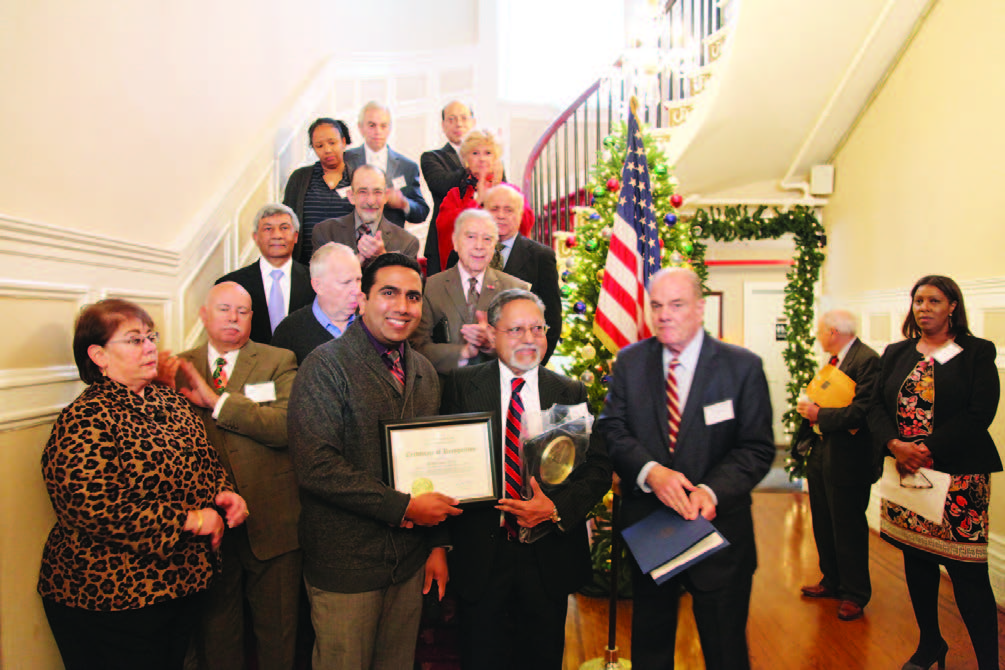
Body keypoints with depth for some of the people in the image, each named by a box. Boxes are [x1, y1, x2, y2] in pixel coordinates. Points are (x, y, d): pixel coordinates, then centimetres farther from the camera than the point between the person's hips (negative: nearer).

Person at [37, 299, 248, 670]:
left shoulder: (171, 400, 7)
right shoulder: (84, 420, -17)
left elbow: (206, 461, 19)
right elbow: (90, 509, -26)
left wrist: (224, 494, -3)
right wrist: (189, 520, -22)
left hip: (182, 582, 7)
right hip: (110, 599, -7)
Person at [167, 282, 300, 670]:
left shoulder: (279, 362, -1)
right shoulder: (180, 368, 7)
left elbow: (288, 425, -18)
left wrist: (217, 400, -19)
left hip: (271, 524, -2)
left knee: (277, 634, 13)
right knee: (214, 633, 18)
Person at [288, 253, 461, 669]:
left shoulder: (424, 372, 9)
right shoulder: (327, 365, -13)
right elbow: (316, 467, -22)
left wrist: (438, 543, 10)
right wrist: (404, 507, -19)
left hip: (410, 562, 6)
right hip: (344, 565, -6)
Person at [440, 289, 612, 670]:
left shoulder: (571, 394, 3)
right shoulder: (461, 385, -1)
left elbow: (598, 467, -1)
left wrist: (556, 507, -19)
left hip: (550, 556, 2)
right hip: (479, 556, -1)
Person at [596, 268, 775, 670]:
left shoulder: (743, 366, -6)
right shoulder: (629, 362, 1)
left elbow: (757, 448, -8)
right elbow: (611, 429, -5)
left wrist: (712, 491, -24)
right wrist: (650, 471, -24)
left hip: (717, 528, -2)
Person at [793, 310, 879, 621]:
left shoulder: (867, 359, -17)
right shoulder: (833, 360, 13)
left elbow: (862, 411, -25)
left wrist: (820, 415, -20)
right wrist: (809, 407, -1)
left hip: (848, 459, -9)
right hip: (821, 454, 9)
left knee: (849, 529, 4)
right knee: (824, 525, 18)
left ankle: (855, 594, 19)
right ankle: (832, 582, 34)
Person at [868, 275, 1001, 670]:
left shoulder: (977, 352, 0)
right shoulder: (896, 354, 11)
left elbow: (979, 413, -10)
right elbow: (876, 406, 4)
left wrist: (927, 450, -17)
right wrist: (895, 445, -14)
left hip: (958, 476, -4)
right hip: (906, 474, 4)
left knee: (967, 572, -5)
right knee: (917, 562, 13)